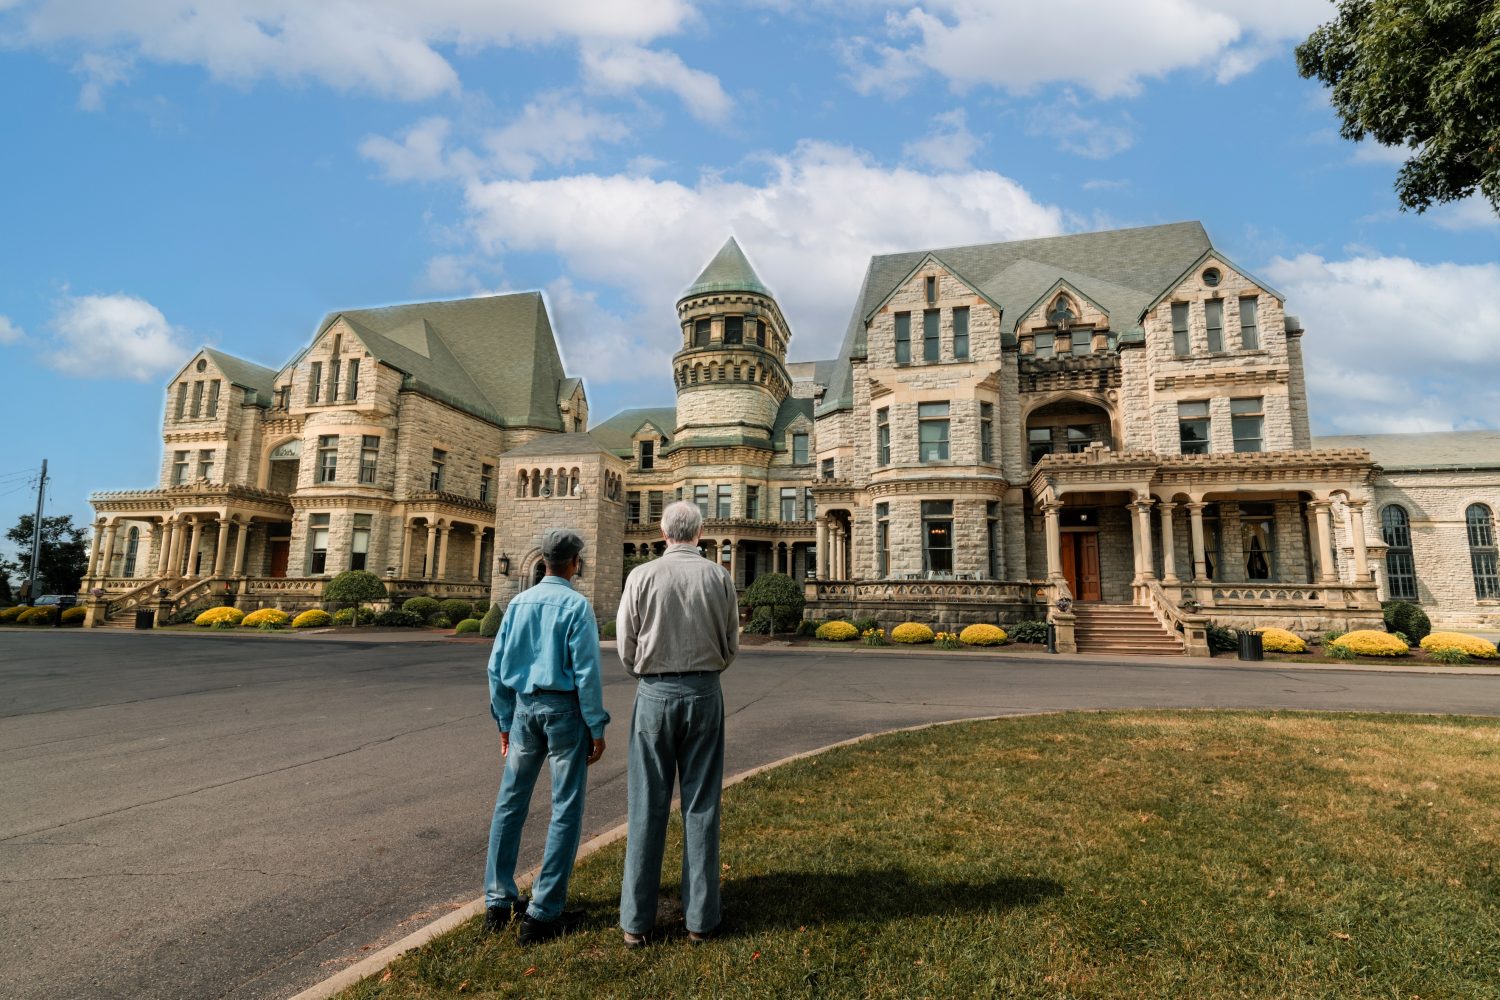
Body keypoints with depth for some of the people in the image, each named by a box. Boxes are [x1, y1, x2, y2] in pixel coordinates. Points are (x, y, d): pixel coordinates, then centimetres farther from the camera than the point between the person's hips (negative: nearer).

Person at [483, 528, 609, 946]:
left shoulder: (518, 603, 5)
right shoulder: (576, 605, -11)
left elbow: (497, 667, 8)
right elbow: (586, 672, -13)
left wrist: (505, 721, 17)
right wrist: (597, 728, -6)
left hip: (525, 707, 5)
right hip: (564, 708, -5)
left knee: (509, 804, 16)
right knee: (565, 810, 4)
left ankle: (498, 901, 24)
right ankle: (543, 913, 8)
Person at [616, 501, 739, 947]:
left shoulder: (642, 575, -6)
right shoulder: (718, 576, -3)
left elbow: (625, 646, -2)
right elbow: (731, 645, 3)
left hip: (655, 695, 0)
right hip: (704, 694, 1)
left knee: (647, 806, 7)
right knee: (701, 805, 8)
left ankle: (636, 919, 14)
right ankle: (700, 917, 15)